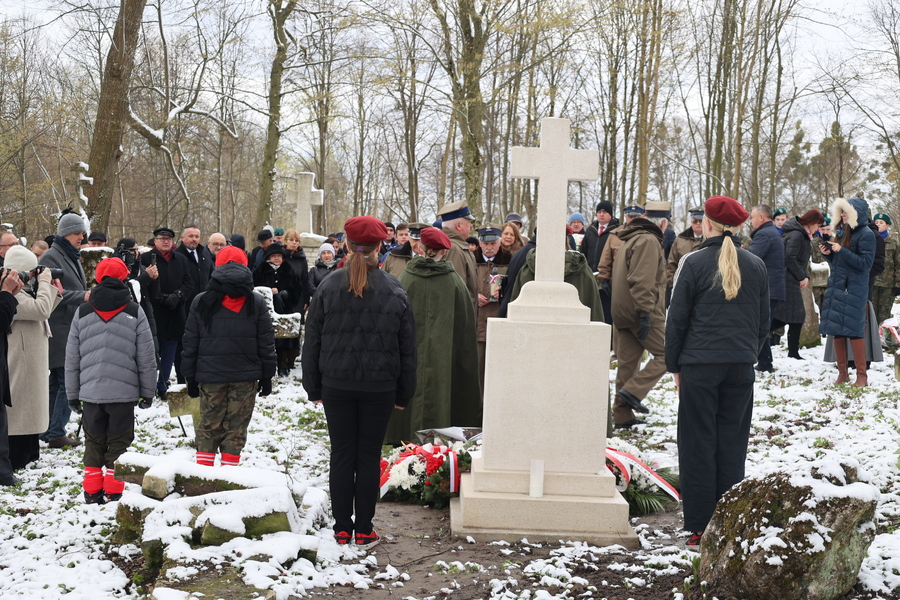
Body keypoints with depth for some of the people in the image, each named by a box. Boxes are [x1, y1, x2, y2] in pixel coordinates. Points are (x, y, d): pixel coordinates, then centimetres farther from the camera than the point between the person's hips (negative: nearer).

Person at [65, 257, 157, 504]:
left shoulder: (82, 312, 4)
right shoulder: (135, 312, -3)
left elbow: (71, 358, 7)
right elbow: (147, 357, -1)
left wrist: (73, 394, 15)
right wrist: (147, 391, 8)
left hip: (90, 391, 2)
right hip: (124, 391, -2)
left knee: (94, 441, 12)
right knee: (119, 442, 6)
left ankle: (92, 492, 14)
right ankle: (114, 491, 5)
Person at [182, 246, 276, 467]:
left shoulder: (201, 302, 1)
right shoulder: (256, 302, 0)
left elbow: (190, 343, 3)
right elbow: (266, 342, 1)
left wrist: (190, 377, 10)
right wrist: (267, 376, 8)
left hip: (210, 376, 1)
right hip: (246, 376, 0)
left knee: (209, 425, 11)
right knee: (236, 428, 5)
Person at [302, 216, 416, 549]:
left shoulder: (329, 287, -2)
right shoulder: (395, 292, -1)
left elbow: (313, 341, 2)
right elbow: (408, 349, 3)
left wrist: (313, 387, 10)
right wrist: (404, 393, 11)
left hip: (336, 385, 0)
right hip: (379, 387, 0)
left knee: (341, 455, 7)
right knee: (369, 457, 5)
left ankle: (342, 528, 12)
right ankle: (364, 531, 10)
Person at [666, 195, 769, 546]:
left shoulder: (694, 263, -6)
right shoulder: (756, 267, 6)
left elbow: (676, 319, -3)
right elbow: (764, 322, 13)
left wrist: (674, 366, 6)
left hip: (700, 364, -3)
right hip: (741, 366, 4)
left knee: (698, 446, 3)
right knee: (732, 445, 9)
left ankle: (700, 529, 4)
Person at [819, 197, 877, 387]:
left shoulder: (866, 234, -7)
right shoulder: (842, 231, 14)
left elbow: (865, 263, -14)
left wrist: (841, 251, -19)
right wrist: (828, 254, 0)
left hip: (854, 290, -7)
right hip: (836, 286, 7)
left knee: (853, 330, -7)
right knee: (837, 331, 5)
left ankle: (862, 375, 0)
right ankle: (842, 373, 12)